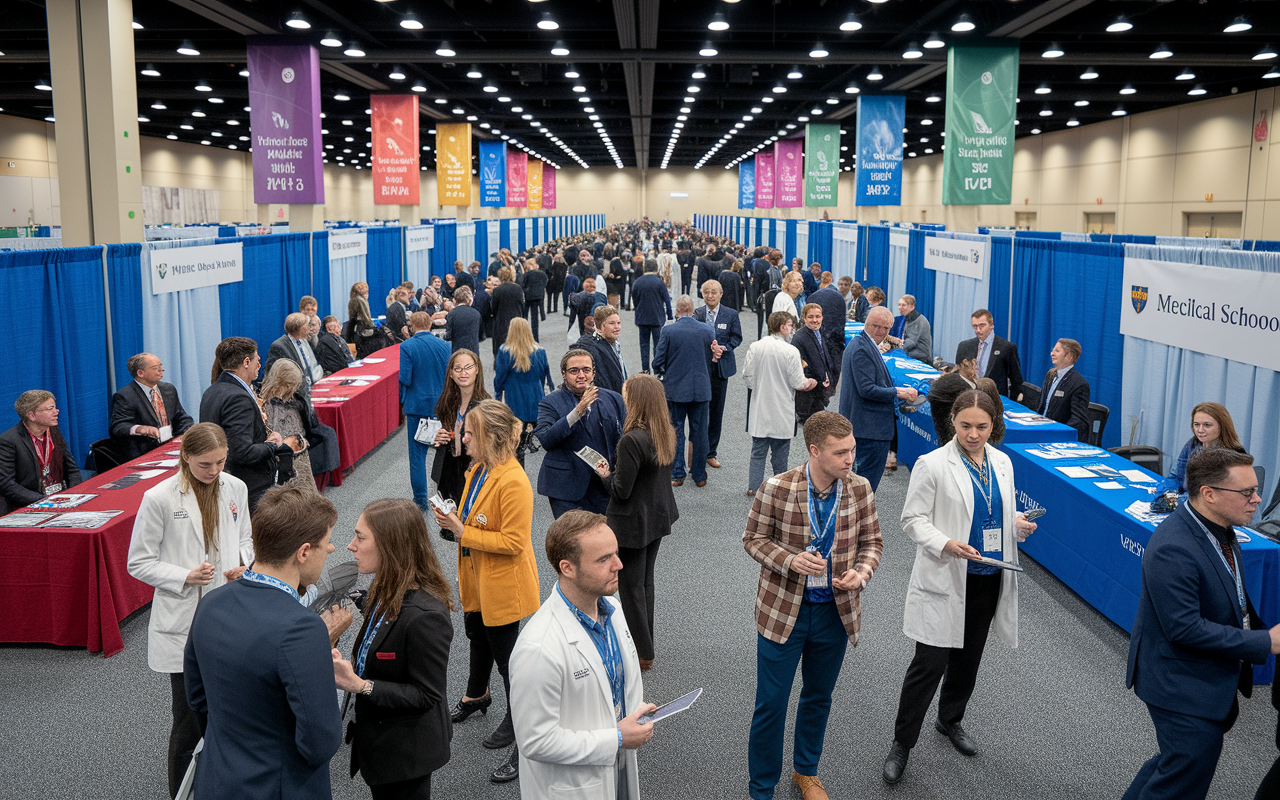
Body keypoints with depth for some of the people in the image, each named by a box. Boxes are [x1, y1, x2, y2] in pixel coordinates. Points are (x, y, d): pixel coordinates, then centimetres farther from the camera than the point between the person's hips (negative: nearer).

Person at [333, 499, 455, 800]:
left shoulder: (426, 616, -31)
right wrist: (347, 668, -10)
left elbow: (426, 695, -26)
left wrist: (359, 685, -31)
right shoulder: (384, 594, -3)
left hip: (406, 752, -8)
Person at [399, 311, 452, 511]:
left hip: (417, 405, -3)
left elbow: (404, 379, -13)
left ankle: (420, 499, 7)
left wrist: (403, 400, 4)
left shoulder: (407, 347, -9)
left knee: (417, 453, 5)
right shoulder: (444, 346, 1)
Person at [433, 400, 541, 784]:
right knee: (478, 640, 30)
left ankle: (521, 732, 15)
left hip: (503, 587, -10)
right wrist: (454, 523, -4)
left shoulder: (513, 482, -28)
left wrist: (463, 533, -26)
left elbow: (514, 541, -29)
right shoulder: (478, 470, 2)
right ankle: (476, 696, 56)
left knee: (508, 658, 1)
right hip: (477, 580, 10)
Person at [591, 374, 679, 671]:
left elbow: (622, 490, -23)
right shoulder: (667, 434, -1)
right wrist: (615, 471, 12)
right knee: (645, 582, 21)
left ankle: (642, 655, 17)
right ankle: (645, 645, 35)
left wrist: (607, 475, -4)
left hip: (633, 523, -8)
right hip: (658, 518, 8)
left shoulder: (632, 440, -27)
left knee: (631, 587, 7)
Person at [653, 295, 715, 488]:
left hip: (675, 390, -2)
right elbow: (713, 362, 4)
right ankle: (699, 476, 17)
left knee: (676, 433, 10)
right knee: (699, 434, 10)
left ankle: (677, 475, 14)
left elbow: (657, 363, -7)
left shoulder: (668, 331, -10)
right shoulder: (708, 331, -3)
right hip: (701, 389, 2)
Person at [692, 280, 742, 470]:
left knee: (716, 411, 7)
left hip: (721, 367, 1)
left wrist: (723, 348, -14)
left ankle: (711, 453, 17)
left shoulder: (731, 314, 2)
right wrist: (708, 348, -20)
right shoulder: (696, 314, 1)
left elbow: (736, 338, 4)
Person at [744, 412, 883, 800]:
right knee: (771, 703, 5)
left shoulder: (859, 489, -8)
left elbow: (871, 541, 4)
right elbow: (753, 538, -7)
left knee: (818, 697, 21)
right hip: (783, 610, -3)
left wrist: (862, 572, -17)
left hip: (835, 612, 3)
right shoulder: (777, 489, -17)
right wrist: (790, 560, -24)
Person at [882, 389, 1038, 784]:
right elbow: (913, 518, -11)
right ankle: (902, 743, 10)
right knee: (930, 663, -5)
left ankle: (951, 720, 43)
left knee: (968, 657, 19)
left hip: (988, 579, 6)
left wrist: (1018, 524, -4)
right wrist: (945, 544, -27)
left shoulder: (1002, 463, 5)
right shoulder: (933, 465, -13)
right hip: (945, 580, -6)